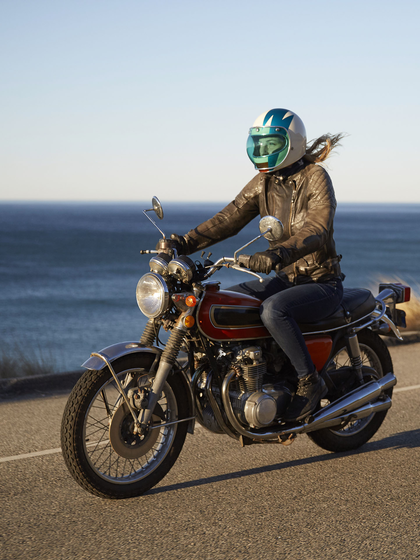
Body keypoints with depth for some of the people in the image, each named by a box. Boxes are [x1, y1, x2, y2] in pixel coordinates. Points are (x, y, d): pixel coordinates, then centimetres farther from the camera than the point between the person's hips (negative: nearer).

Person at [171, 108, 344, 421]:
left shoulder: (316, 178, -13)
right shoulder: (263, 183, 7)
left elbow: (317, 231, -28)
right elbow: (230, 218, -1)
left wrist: (277, 254, -46)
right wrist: (187, 242, -17)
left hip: (322, 283, -7)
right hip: (285, 279, 7)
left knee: (273, 310, -35)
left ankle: (310, 382, -19)